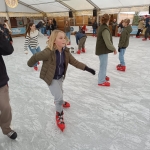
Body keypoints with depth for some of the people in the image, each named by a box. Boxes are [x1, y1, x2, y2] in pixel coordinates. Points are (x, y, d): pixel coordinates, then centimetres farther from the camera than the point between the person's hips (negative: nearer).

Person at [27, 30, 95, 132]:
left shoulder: (65, 51, -14)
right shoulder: (48, 52, -33)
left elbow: (74, 62, -11)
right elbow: (36, 57, -20)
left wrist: (86, 68, -18)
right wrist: (30, 64, -2)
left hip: (60, 76, 6)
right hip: (51, 78, -6)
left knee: (60, 92, 29)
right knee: (59, 96, -7)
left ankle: (60, 102, 63)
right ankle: (59, 114, 21)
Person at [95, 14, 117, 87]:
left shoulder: (101, 27, 9)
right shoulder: (105, 29, -22)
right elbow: (108, 42, -24)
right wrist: (114, 49, -11)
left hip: (101, 49, 10)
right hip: (103, 50, -10)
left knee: (103, 64, 24)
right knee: (103, 65, 0)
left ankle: (103, 76, 41)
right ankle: (101, 81, 10)